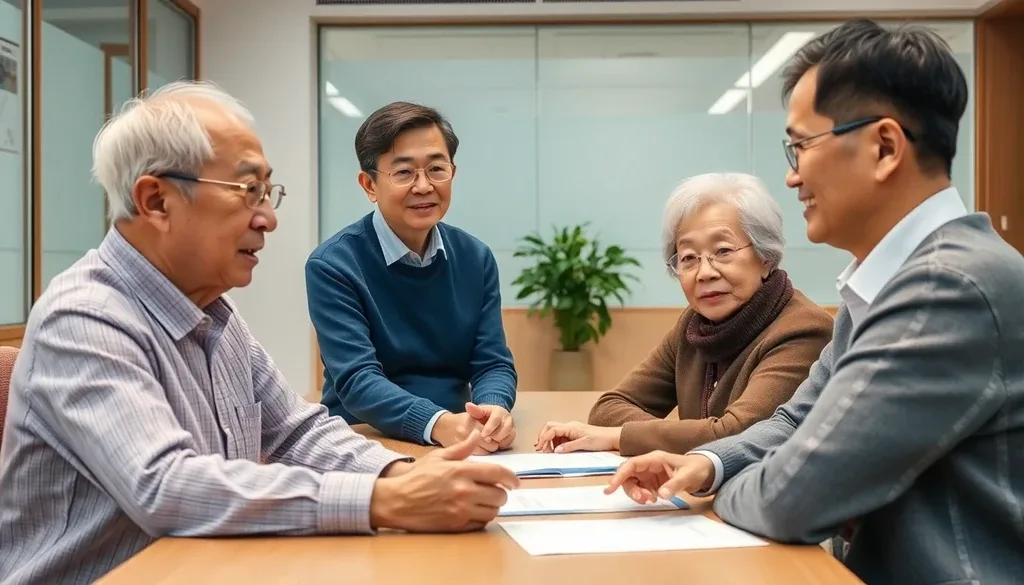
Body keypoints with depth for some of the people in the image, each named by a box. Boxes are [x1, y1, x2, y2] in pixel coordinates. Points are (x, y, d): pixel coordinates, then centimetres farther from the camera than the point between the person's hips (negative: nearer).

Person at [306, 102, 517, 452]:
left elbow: (493, 362, 0)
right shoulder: (332, 265, -9)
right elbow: (357, 380, -16)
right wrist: (439, 424, -32)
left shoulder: (476, 259, 5)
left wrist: (495, 412, -22)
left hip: (462, 448, 4)